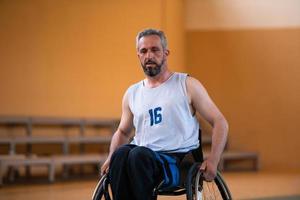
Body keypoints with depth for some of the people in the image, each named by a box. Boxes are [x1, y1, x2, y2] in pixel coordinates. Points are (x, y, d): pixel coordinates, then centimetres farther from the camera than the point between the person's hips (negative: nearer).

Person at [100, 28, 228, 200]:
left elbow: (220, 123, 7)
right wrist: (111, 159, 11)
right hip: (141, 160, 4)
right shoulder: (132, 94, 19)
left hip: (180, 161, -3)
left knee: (139, 154, -36)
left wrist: (213, 160, -8)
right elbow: (123, 132, 33)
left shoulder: (187, 85, 8)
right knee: (121, 153, -32)